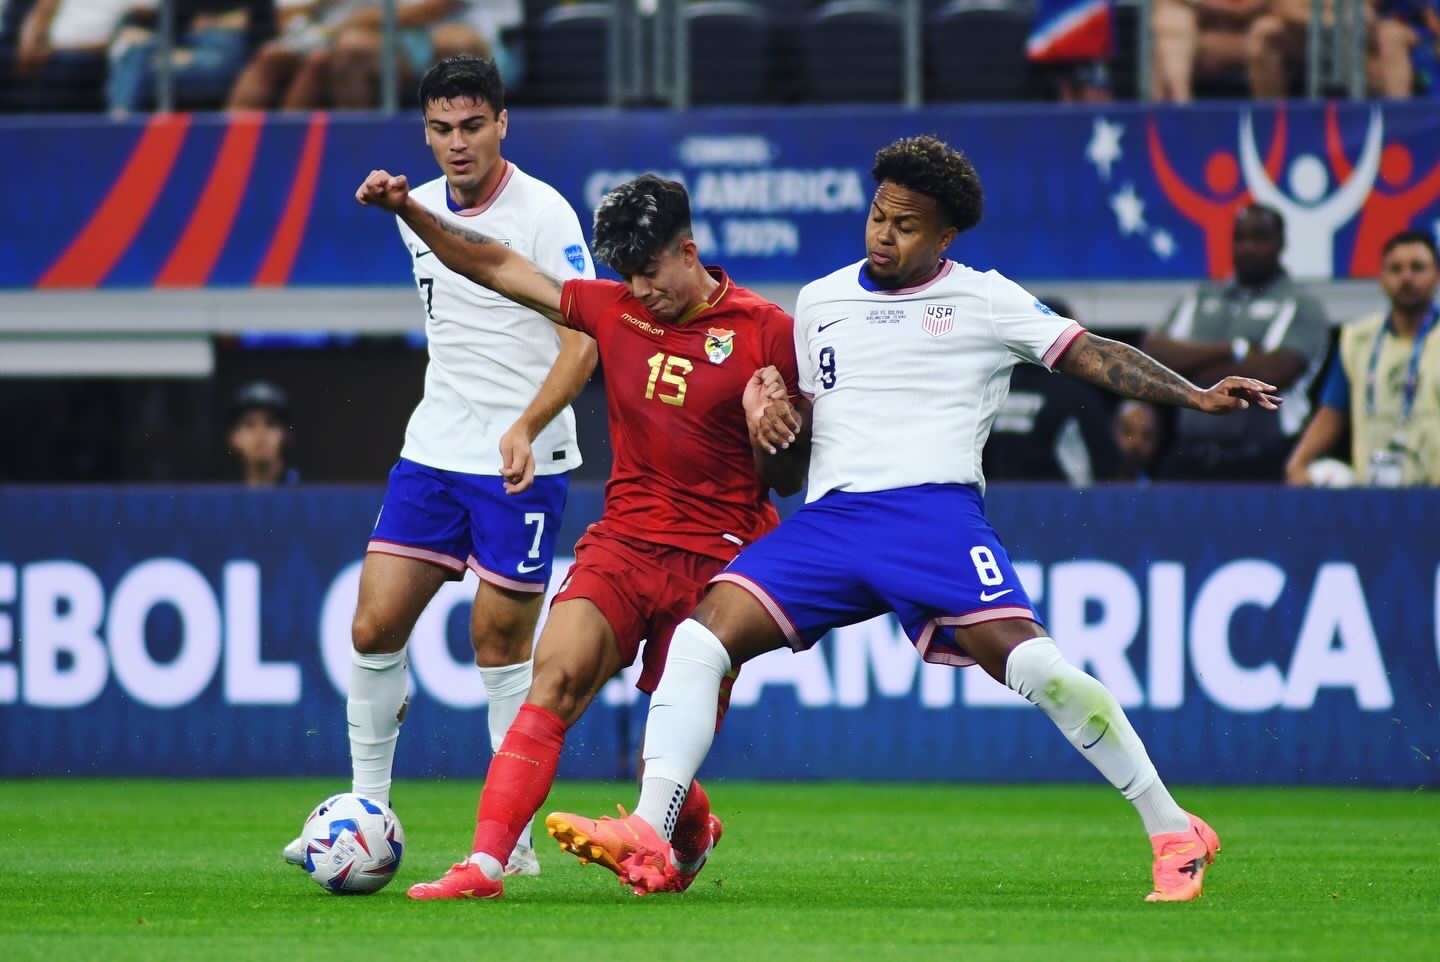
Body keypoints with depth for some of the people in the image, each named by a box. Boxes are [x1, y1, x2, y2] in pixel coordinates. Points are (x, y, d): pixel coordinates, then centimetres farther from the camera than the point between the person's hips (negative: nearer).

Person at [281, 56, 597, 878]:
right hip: (433, 451, 6)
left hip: (523, 463, -6)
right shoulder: (418, 210, 9)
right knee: (375, 626, -1)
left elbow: (583, 344, -19)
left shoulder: (543, 214, -12)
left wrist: (526, 426, -32)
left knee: (501, 638, -4)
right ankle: (367, 812, 11)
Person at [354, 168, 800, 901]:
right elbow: (499, 268, 15)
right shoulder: (615, 309, 8)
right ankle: (485, 863, -31)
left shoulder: (765, 332, -1)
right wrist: (408, 210, 7)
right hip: (623, 540, 3)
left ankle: (690, 833, 37)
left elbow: (788, 481, 3)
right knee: (557, 675, -25)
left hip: (716, 563, -2)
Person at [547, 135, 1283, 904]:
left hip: (933, 508, -4)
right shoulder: (819, 302, 19)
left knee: (1029, 661, -22)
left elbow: (1092, 356, 1)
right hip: (829, 519, 4)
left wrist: (1196, 396, -11)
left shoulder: (984, 300, 7)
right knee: (701, 637, -15)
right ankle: (649, 838, -17)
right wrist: (767, 408, 2)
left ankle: (1172, 832, -9)